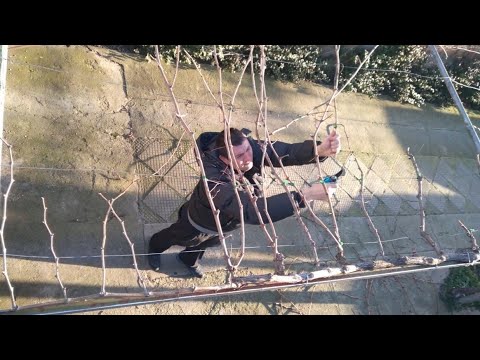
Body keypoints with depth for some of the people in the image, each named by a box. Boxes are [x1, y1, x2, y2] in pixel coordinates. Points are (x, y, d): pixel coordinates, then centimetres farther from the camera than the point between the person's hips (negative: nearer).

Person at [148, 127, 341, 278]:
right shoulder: (214, 181, -51)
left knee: (210, 242, 35)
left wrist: (320, 149, -65)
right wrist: (306, 195, -67)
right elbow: (251, 211, -61)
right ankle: (155, 246, 63)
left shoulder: (249, 147, -35)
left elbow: (287, 151, -43)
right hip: (201, 223, -5)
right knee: (178, 238, 28)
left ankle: (189, 259, 69)